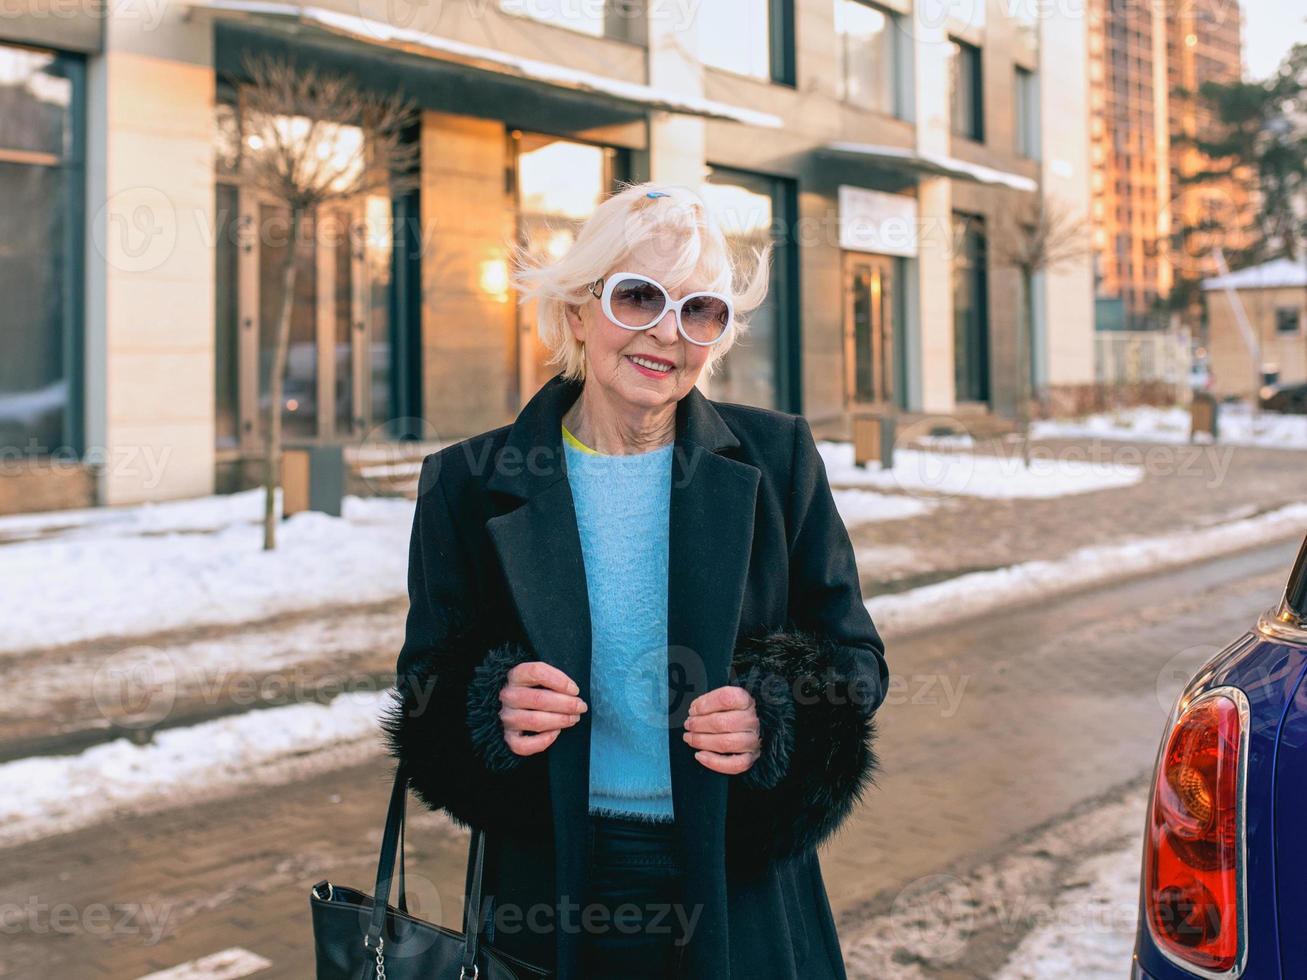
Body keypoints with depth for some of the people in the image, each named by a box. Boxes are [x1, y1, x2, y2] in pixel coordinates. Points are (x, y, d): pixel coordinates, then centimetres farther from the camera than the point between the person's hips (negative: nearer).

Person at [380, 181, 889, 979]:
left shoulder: (778, 458, -3)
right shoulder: (471, 484, -4)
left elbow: (853, 656, 2)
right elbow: (429, 680, 3)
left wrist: (774, 717, -18)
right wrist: (490, 709, -19)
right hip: (550, 891, 0)